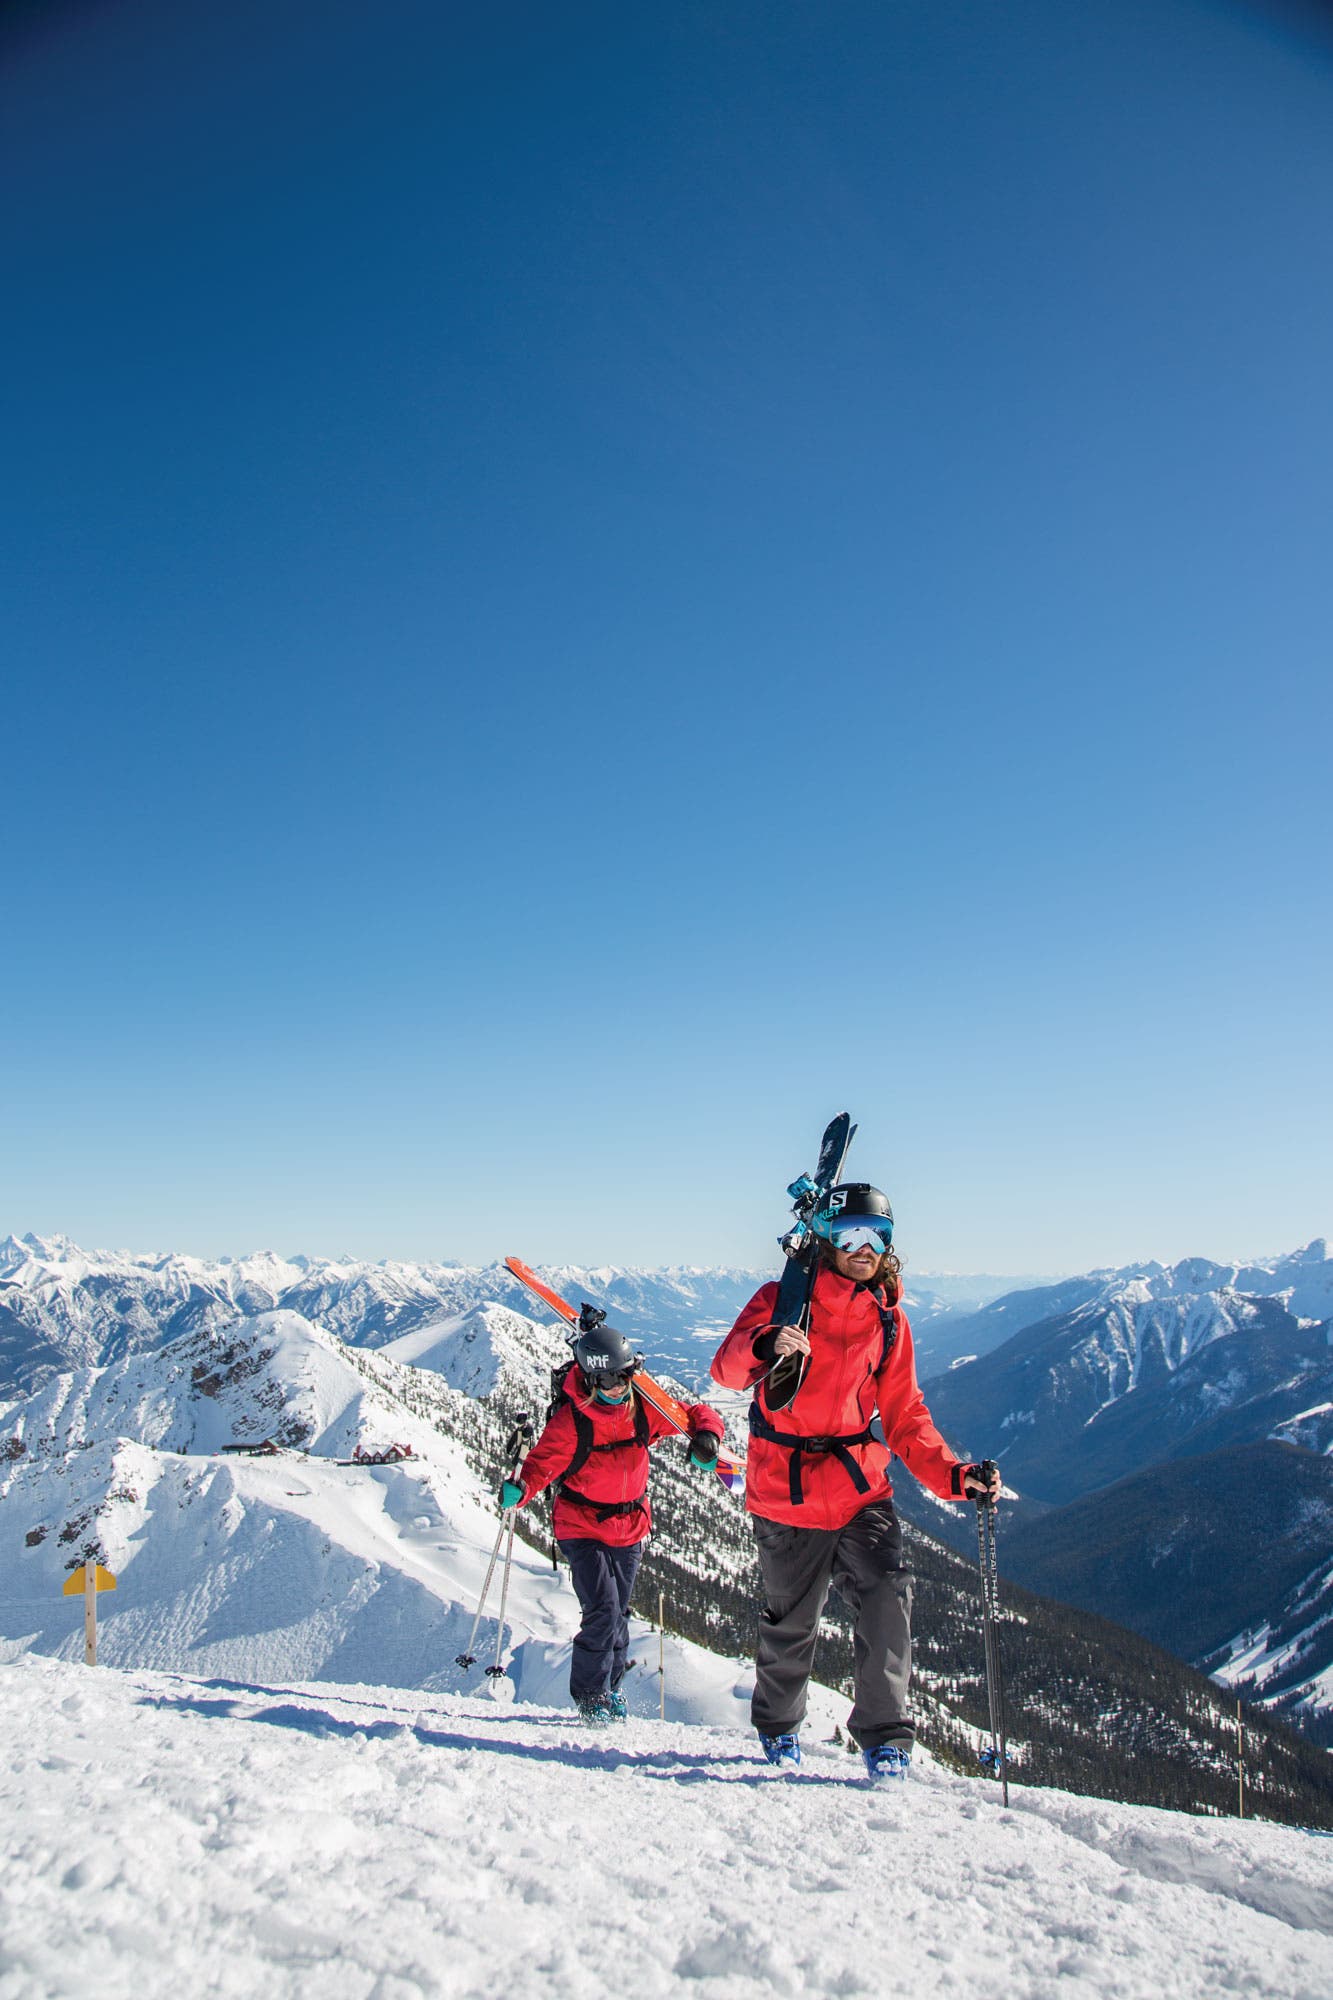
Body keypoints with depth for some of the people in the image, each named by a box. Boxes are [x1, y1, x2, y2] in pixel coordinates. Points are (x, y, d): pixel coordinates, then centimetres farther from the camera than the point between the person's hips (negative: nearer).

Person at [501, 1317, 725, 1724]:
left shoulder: (643, 1408, -10)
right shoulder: (570, 1420, -20)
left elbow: (695, 1414, -2)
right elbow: (544, 1461, -19)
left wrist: (705, 1436, -24)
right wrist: (520, 1489, -39)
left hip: (630, 1529, 4)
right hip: (581, 1529, -4)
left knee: (618, 1616, 15)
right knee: (603, 1612, -14)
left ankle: (610, 1690, 38)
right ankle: (589, 1697, 9)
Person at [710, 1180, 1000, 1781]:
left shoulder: (890, 1320, 6)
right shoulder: (783, 1300, -6)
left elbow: (905, 1416, 9)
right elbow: (728, 1366, -19)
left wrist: (954, 1476, -6)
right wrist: (765, 1348, -42)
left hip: (862, 1489, 2)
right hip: (786, 1490, -2)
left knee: (887, 1600, -17)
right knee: (791, 1622, 11)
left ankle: (885, 1738, 2)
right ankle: (778, 1727, 39)